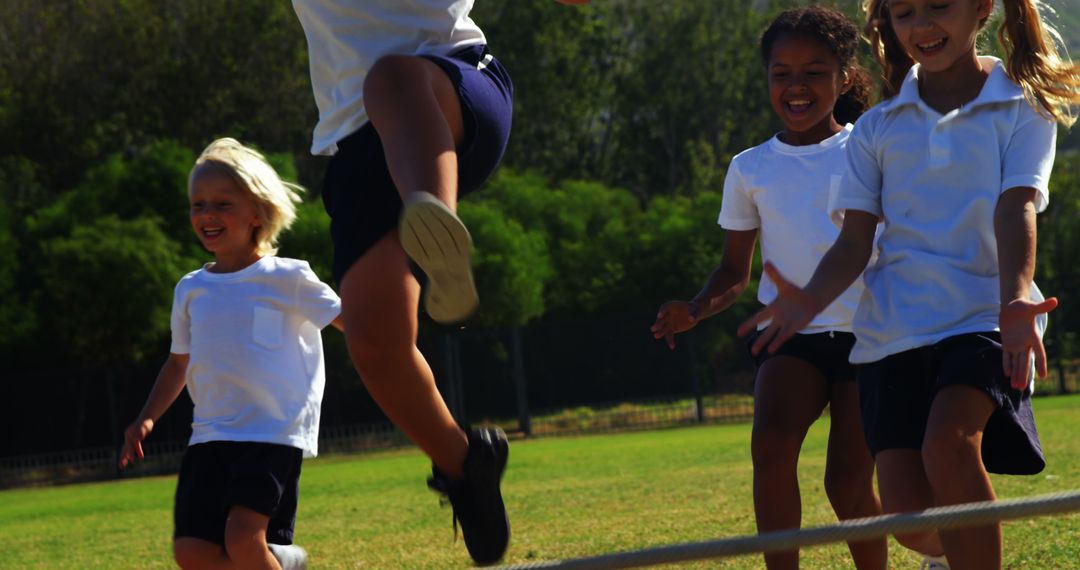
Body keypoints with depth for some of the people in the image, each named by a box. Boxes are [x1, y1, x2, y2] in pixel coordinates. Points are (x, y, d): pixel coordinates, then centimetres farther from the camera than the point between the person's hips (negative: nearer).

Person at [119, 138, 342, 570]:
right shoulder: (191, 290, 14)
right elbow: (179, 363, 24)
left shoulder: (286, 279, -1)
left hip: (275, 433, -5)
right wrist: (147, 418, 14)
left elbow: (349, 321, 5)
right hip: (211, 436, 5)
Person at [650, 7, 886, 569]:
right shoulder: (750, 169, 9)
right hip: (791, 337, 2)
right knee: (771, 438, -28)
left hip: (867, 333, -1)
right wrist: (694, 310, -4)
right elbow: (735, 271, 16)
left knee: (848, 482, -9)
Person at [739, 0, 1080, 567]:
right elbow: (855, 240, 6)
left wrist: (1015, 301, -31)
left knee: (949, 445, -32)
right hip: (892, 328, 3)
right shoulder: (877, 129, 12)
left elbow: (1016, 210, -12)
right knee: (908, 512, -6)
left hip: (983, 314, -3)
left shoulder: (1023, 110, 3)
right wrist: (810, 300, -16)